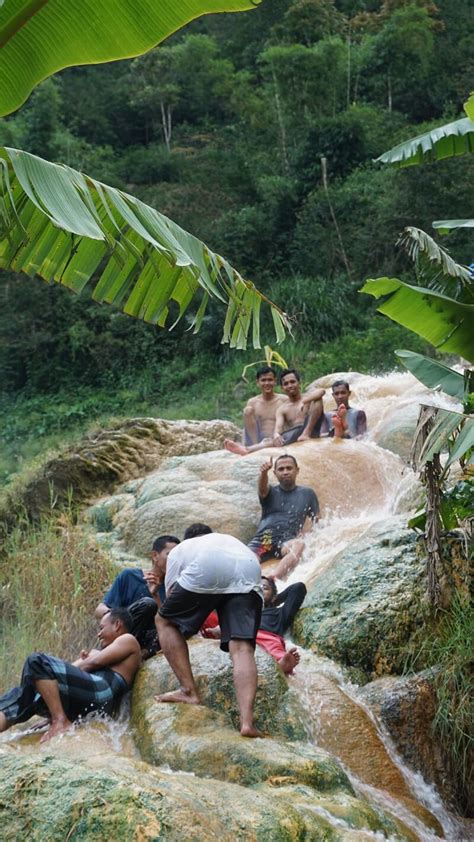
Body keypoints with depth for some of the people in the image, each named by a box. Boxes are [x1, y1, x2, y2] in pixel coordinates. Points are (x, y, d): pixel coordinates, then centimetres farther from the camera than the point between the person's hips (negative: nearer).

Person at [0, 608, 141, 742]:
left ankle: (61, 721, -25)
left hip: (99, 692, -9)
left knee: (37, 661, -19)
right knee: (22, 695, -3)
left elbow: (95, 663, 0)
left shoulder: (128, 640, 14)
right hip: (79, 706, 9)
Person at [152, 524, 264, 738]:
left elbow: (172, 597, 37)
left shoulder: (180, 549, 38)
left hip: (204, 573, -3)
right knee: (241, 646, -2)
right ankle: (247, 721, -19)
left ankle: (189, 692, 9)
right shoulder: (231, 540, 45)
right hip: (249, 576, 3)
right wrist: (223, 630, 61)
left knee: (165, 622, 18)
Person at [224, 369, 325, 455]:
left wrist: (303, 402, -28)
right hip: (294, 436, 2)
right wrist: (276, 434, -27)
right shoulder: (282, 409, 17)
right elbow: (278, 427, -1)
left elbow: (321, 391, -11)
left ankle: (307, 433, -33)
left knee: (317, 398, -18)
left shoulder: (309, 397, 13)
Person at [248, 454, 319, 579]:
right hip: (263, 538, 2)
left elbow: (314, 519, 14)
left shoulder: (307, 494, 19)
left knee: (299, 546, -38)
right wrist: (264, 472, -29)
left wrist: (301, 536, -7)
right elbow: (262, 489, -5)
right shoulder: (271, 492, 18)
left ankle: (272, 580, -55)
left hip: (287, 540, -2)